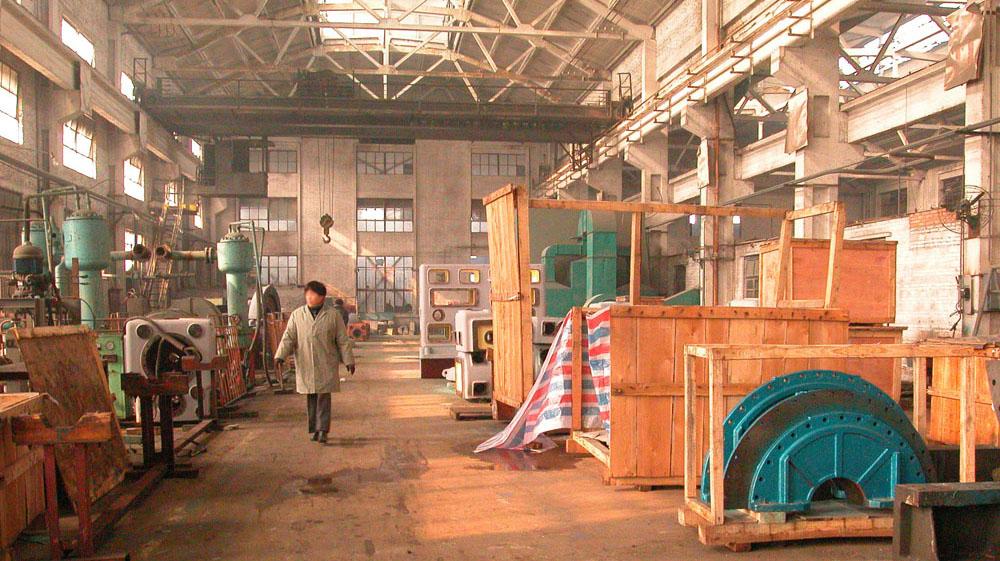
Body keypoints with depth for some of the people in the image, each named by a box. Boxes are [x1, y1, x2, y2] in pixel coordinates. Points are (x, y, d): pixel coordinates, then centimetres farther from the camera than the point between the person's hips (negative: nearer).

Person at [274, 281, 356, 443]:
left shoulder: (333, 315, 0)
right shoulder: (297, 315, 5)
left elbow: (343, 340, 2)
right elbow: (288, 338, 2)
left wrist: (348, 360, 0)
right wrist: (280, 356, -12)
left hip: (326, 366, -2)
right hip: (305, 365, 2)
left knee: (323, 397, -5)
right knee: (310, 399, 7)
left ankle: (322, 430, -4)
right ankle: (314, 429, 17)